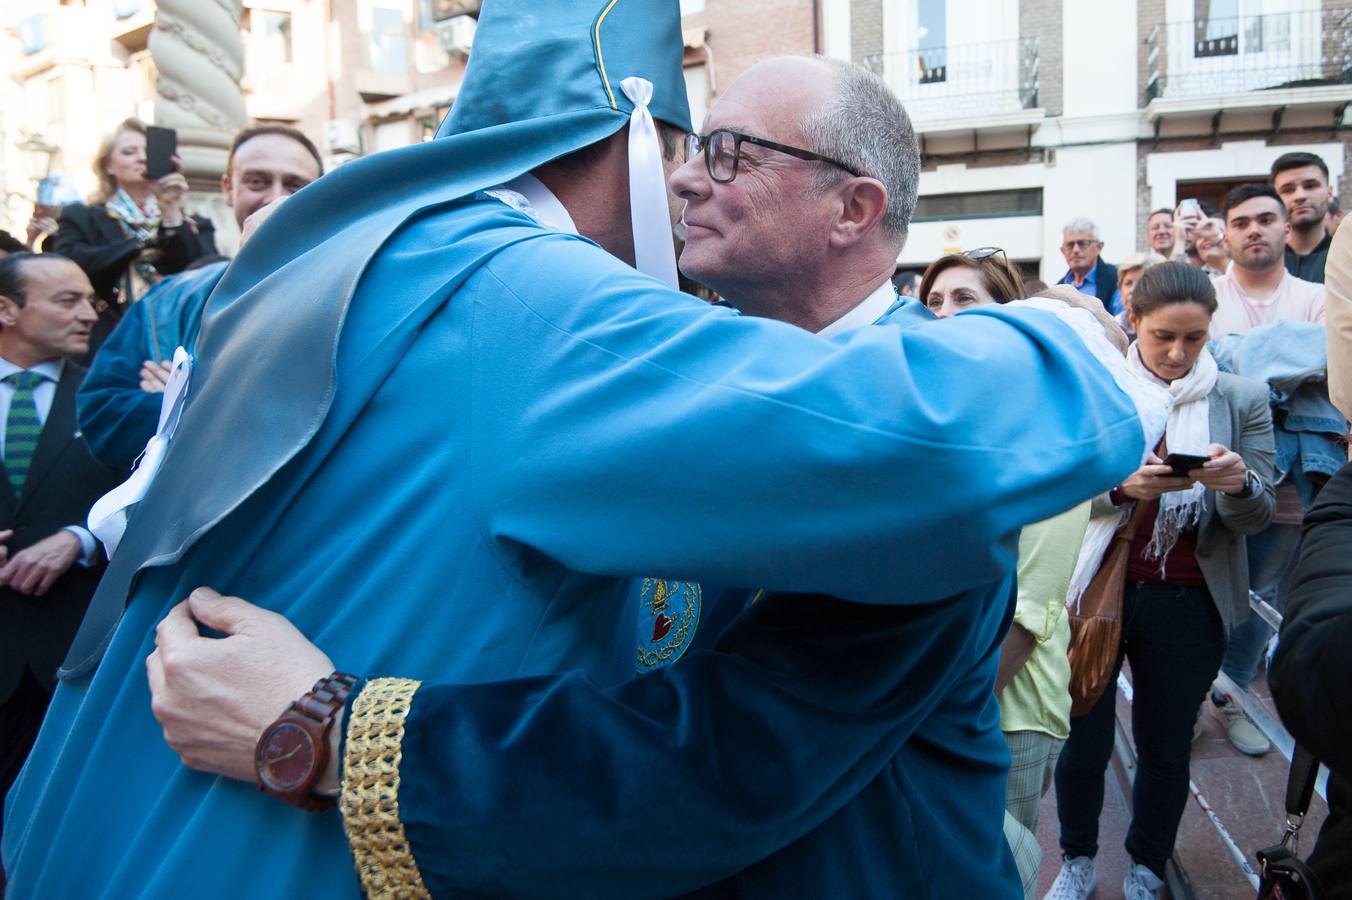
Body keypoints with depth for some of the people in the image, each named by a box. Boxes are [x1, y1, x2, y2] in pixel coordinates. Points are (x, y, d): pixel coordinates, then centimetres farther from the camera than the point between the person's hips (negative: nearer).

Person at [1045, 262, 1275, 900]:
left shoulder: (1243, 400, -1)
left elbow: (1254, 518, -1)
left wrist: (1240, 483, -24)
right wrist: (1122, 487, -27)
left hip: (1188, 606, 1)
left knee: (1166, 749, 15)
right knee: (1084, 744, 10)